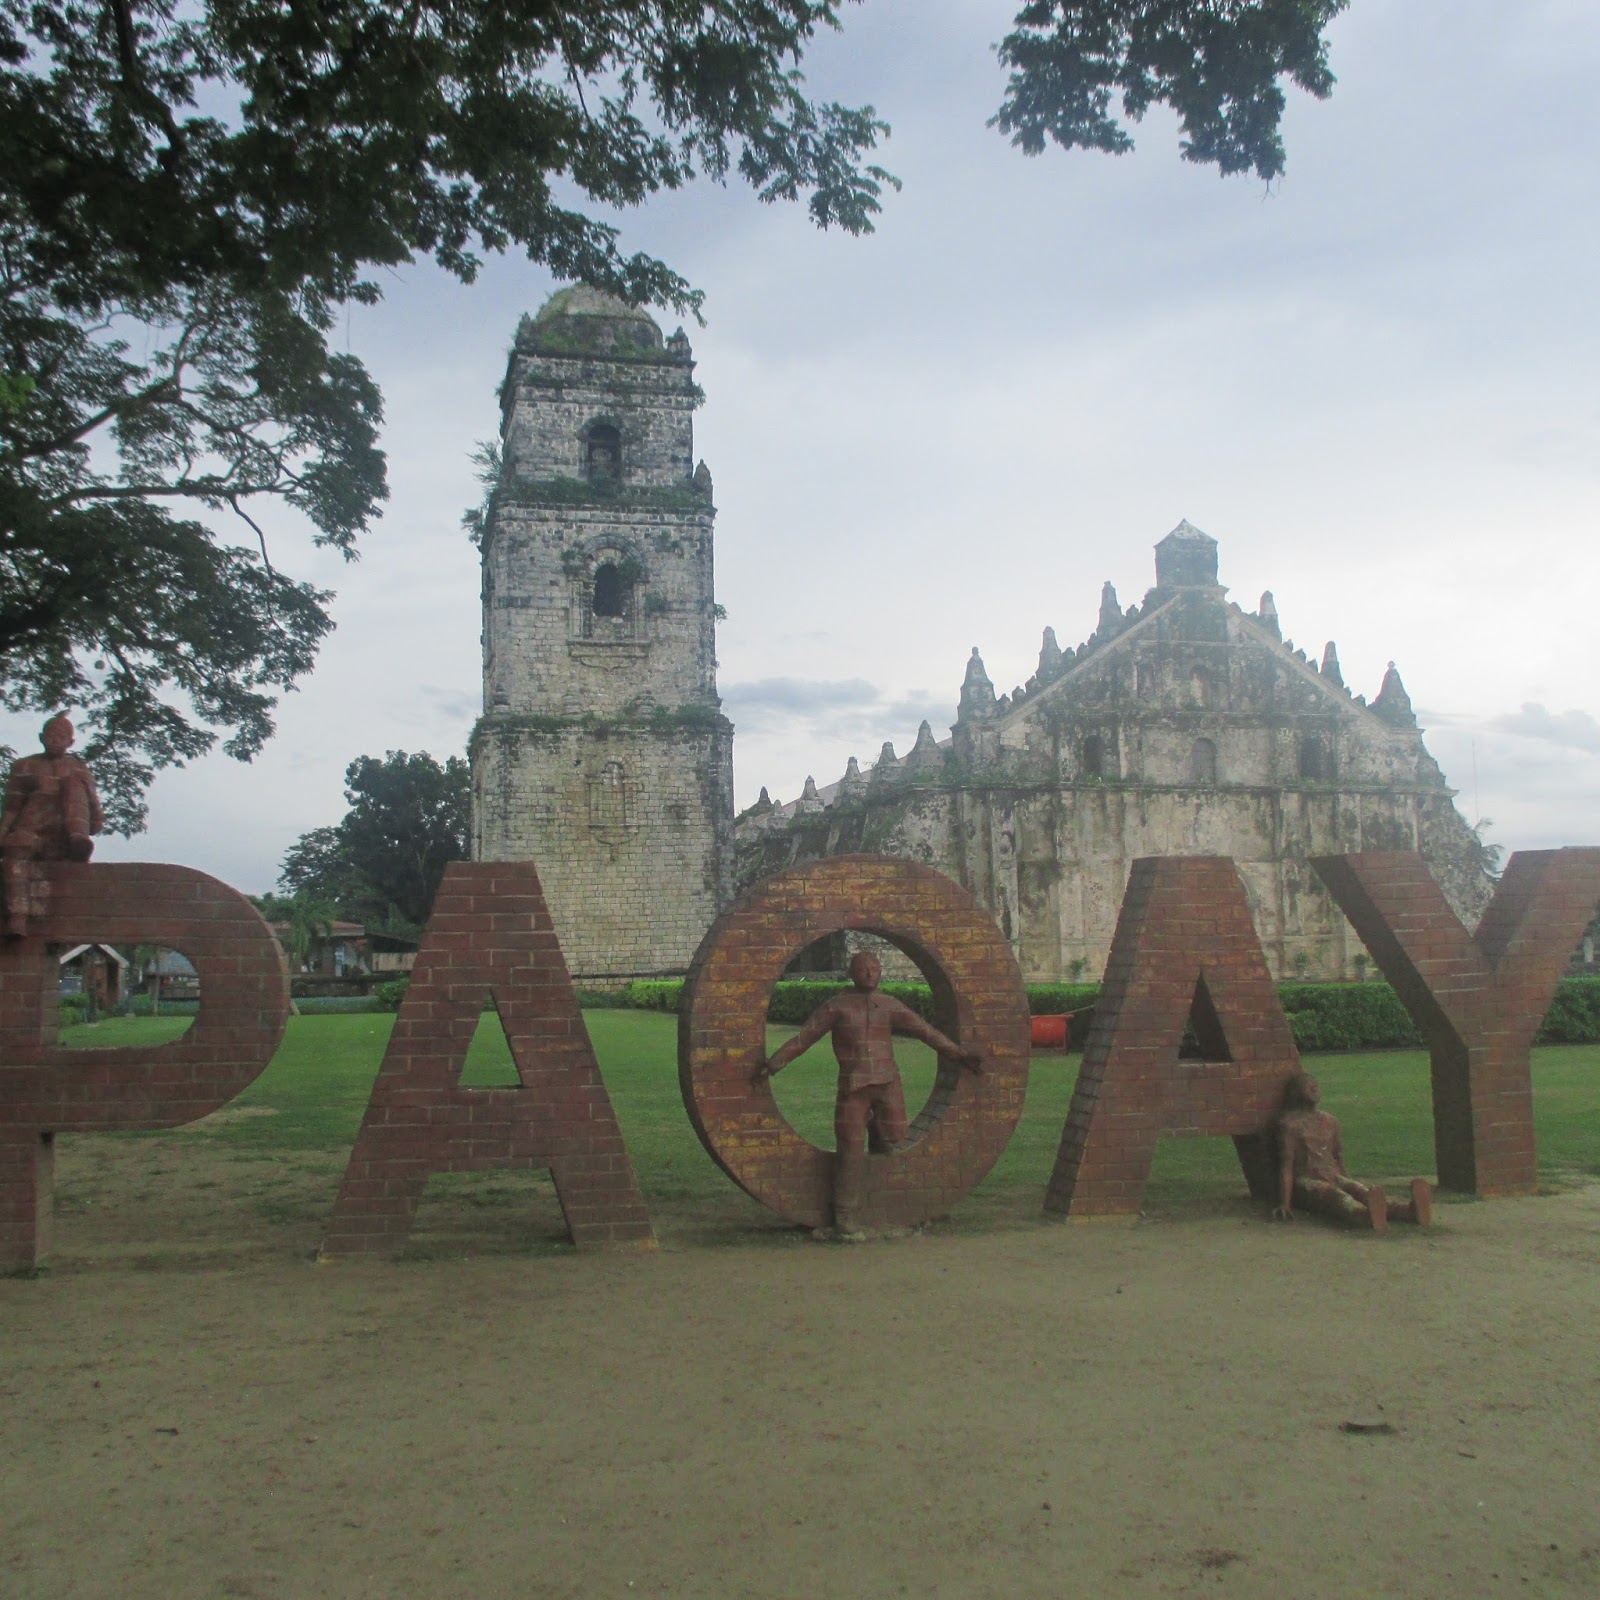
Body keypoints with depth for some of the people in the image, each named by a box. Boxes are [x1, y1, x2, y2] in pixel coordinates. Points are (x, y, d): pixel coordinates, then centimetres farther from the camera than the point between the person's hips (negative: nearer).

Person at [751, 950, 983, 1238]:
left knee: (892, 1136, -9)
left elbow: (925, 1031, 12)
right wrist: (773, 1063, -10)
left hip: (887, 1081, 3)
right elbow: (804, 1038, -2)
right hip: (852, 1084, -3)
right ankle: (847, 1221, 3)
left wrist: (960, 1054, 11)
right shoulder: (836, 1007, 1)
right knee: (851, 1150, -3)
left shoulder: (890, 1006, 10)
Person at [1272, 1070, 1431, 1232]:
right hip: (1307, 1182, -6)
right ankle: (1367, 1213, -74)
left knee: (1364, 1191, -27)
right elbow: (1286, 1165, -9)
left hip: (1334, 1178, 6)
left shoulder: (1330, 1121, 21)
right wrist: (1284, 1205, -18)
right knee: (1335, 1195, -39)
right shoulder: (1289, 1124, -1)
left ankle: (1411, 1209, -58)